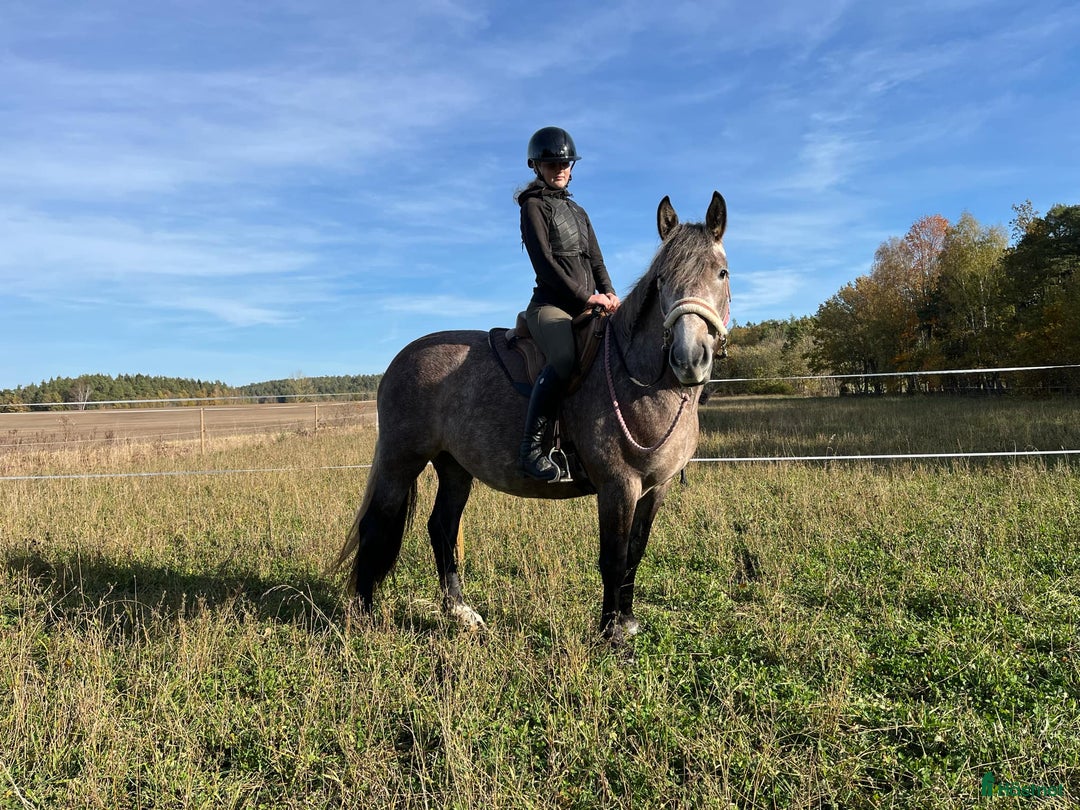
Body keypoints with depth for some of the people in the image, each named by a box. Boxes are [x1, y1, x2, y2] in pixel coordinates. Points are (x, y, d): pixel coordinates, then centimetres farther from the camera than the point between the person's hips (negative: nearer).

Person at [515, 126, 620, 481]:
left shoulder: (578, 211, 25)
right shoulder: (533, 206, 2)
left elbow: (596, 260, 19)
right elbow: (544, 263, -10)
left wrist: (608, 292, -2)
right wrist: (586, 295, -15)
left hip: (586, 307, 8)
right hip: (550, 305, -8)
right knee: (564, 359, -35)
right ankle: (531, 447, -31)